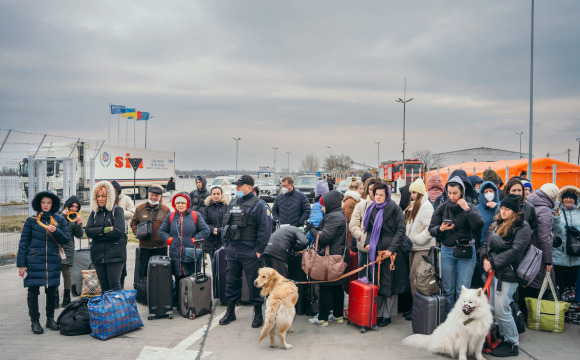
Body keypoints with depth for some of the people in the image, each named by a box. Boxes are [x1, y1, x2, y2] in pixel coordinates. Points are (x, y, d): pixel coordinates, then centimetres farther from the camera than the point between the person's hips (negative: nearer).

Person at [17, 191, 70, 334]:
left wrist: (56, 231, -15)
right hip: (34, 262, -2)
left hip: (53, 262, 2)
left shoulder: (59, 220, 6)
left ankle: (50, 319, 24)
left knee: (52, 291, 9)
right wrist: (21, 264, -3)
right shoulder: (31, 220, 2)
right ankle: (35, 321, 15)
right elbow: (23, 243, 1)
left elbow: (66, 240, 4)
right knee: (33, 291, 3)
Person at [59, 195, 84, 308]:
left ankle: (66, 298, 12)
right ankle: (55, 299, 6)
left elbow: (79, 235, 6)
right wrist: (62, 215, -16)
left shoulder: (76, 218, 9)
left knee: (67, 273, 2)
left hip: (68, 249, 1)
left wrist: (79, 224, -11)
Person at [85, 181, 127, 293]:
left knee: (114, 285, -6)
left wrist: (97, 234, -7)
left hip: (115, 254, -5)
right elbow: (88, 231, 0)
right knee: (104, 285, 11)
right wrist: (105, 230, -13)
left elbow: (118, 231, -13)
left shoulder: (117, 210, -2)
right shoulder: (94, 212, 13)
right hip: (98, 254, 5)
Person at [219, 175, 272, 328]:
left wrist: (259, 250, -16)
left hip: (250, 252, -6)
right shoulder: (232, 204, 14)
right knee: (231, 281, 14)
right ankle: (230, 312, 28)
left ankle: (258, 314, 15)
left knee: (254, 283, 2)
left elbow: (265, 228, -13)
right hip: (232, 251, 6)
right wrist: (226, 246, 12)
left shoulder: (258, 204, -8)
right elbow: (225, 226, 20)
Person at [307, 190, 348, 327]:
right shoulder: (340, 215, 17)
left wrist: (312, 230, -7)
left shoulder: (333, 217, -16)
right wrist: (316, 229, 5)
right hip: (339, 257, 10)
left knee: (325, 288, -3)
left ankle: (322, 318, 3)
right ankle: (338, 315, 25)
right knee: (337, 287, 15)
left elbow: (325, 237, -22)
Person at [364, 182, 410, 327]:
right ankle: (378, 313, 19)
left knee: (389, 282, 2)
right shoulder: (372, 209, 10)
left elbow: (401, 229, -10)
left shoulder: (394, 208, -7)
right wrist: (367, 242, 3)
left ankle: (387, 315, 13)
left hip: (390, 250, -5)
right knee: (376, 281, 9)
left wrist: (391, 249, -15)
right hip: (375, 250, 5)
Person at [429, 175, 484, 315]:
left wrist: (467, 209, -21)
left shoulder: (470, 207, -2)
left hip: (466, 251, -2)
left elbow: (479, 225, -18)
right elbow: (431, 229, 3)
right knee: (447, 290, 9)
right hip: (447, 252, 2)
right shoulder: (442, 208, 2)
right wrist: (440, 229, -18)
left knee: (463, 291, 1)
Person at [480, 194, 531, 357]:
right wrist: (485, 259, -6)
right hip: (493, 272, 8)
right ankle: (505, 336, 28)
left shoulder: (522, 226, -8)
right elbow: (486, 244, 14)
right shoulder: (497, 224, 15)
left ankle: (512, 344, 13)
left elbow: (515, 251, -17)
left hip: (507, 274, -8)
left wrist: (493, 263, -15)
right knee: (492, 308, 12)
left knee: (502, 311, -3)